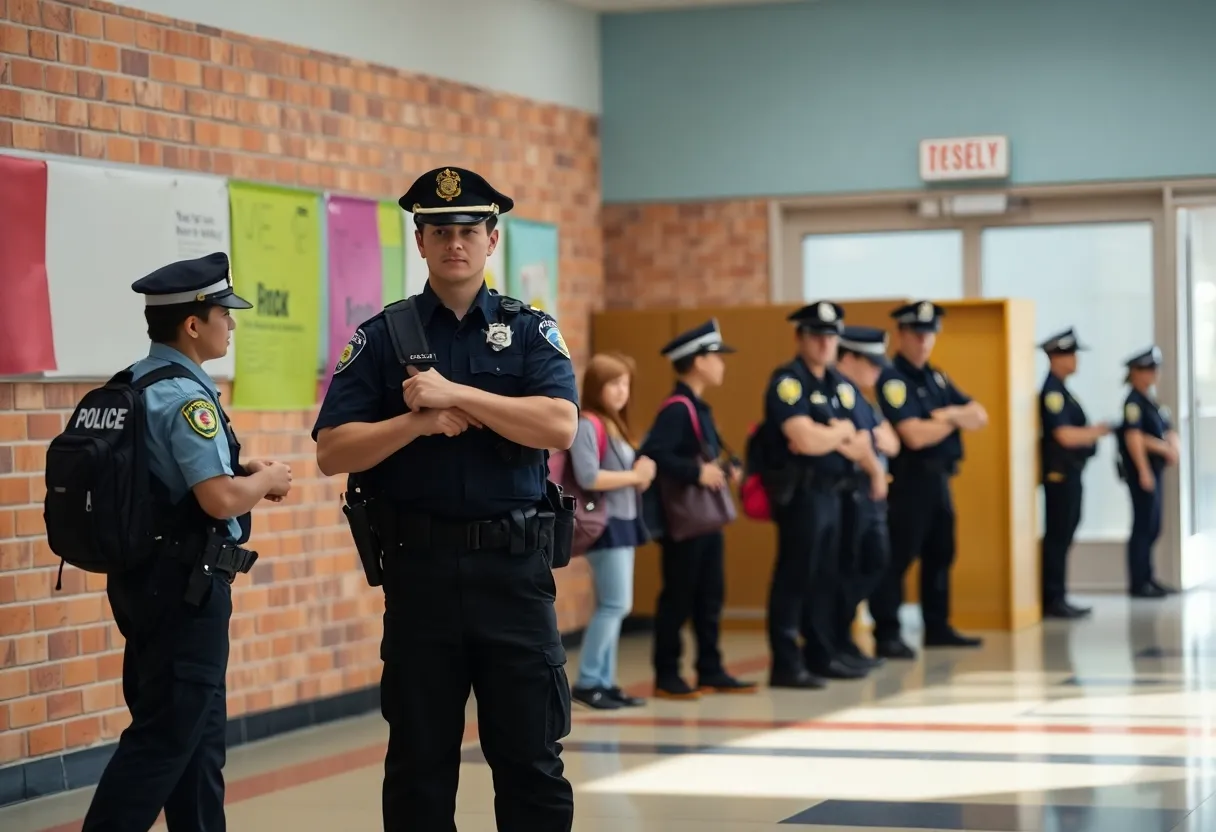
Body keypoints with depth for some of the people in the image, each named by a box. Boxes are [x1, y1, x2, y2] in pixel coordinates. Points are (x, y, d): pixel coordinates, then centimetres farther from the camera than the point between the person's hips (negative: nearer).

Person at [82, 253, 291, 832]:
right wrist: (267, 480, -6)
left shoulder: (134, 384, 10)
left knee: (201, 733, 17)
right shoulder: (185, 396, -19)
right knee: (166, 737, -6)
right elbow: (219, 498, -26)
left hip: (148, 578, 10)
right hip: (185, 583, -10)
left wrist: (246, 467, 12)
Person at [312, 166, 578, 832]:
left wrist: (456, 394, -16)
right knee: (419, 763, 8)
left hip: (513, 567, 0)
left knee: (531, 757, 3)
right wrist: (418, 422, -15)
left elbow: (559, 426, -12)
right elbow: (332, 452, -2)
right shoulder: (380, 340, 6)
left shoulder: (531, 332, 6)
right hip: (418, 567, 1)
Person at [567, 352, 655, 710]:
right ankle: (587, 682, -4)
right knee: (616, 604, -9)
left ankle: (604, 682, 13)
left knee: (613, 607, 10)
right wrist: (634, 476, -15)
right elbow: (588, 478, -24)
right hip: (605, 523, -10)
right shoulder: (587, 425, -13)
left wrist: (643, 471, -3)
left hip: (624, 522, 10)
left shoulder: (614, 424, 16)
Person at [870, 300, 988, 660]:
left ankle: (937, 628, 22)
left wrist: (953, 413, -11)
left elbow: (980, 416, 10)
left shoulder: (936, 377, 15)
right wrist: (956, 420, -7)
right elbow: (915, 435, -21)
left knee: (940, 555, 13)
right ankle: (886, 634, -9)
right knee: (897, 557, -9)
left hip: (938, 479, 9)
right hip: (909, 480, -9)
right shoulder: (893, 380, -11)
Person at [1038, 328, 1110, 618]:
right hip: (1060, 474, -10)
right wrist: (1097, 432, -10)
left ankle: (1056, 599, 17)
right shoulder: (1052, 391, -16)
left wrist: (1092, 432, 6)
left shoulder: (1059, 390, 16)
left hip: (1068, 473, 10)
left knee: (1062, 536, 12)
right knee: (1058, 537, -6)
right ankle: (1053, 600, -3)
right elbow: (1065, 436, -22)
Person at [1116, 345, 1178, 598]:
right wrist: (1144, 472, -23)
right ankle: (1137, 584, -3)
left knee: (1151, 528, 13)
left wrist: (1172, 449, -6)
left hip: (1155, 470, 9)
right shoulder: (1134, 402, -12)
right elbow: (1134, 438, -20)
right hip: (1142, 471, -9)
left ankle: (1146, 579, 21)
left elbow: (1169, 431, 16)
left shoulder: (1151, 400, 16)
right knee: (1143, 527, -7)